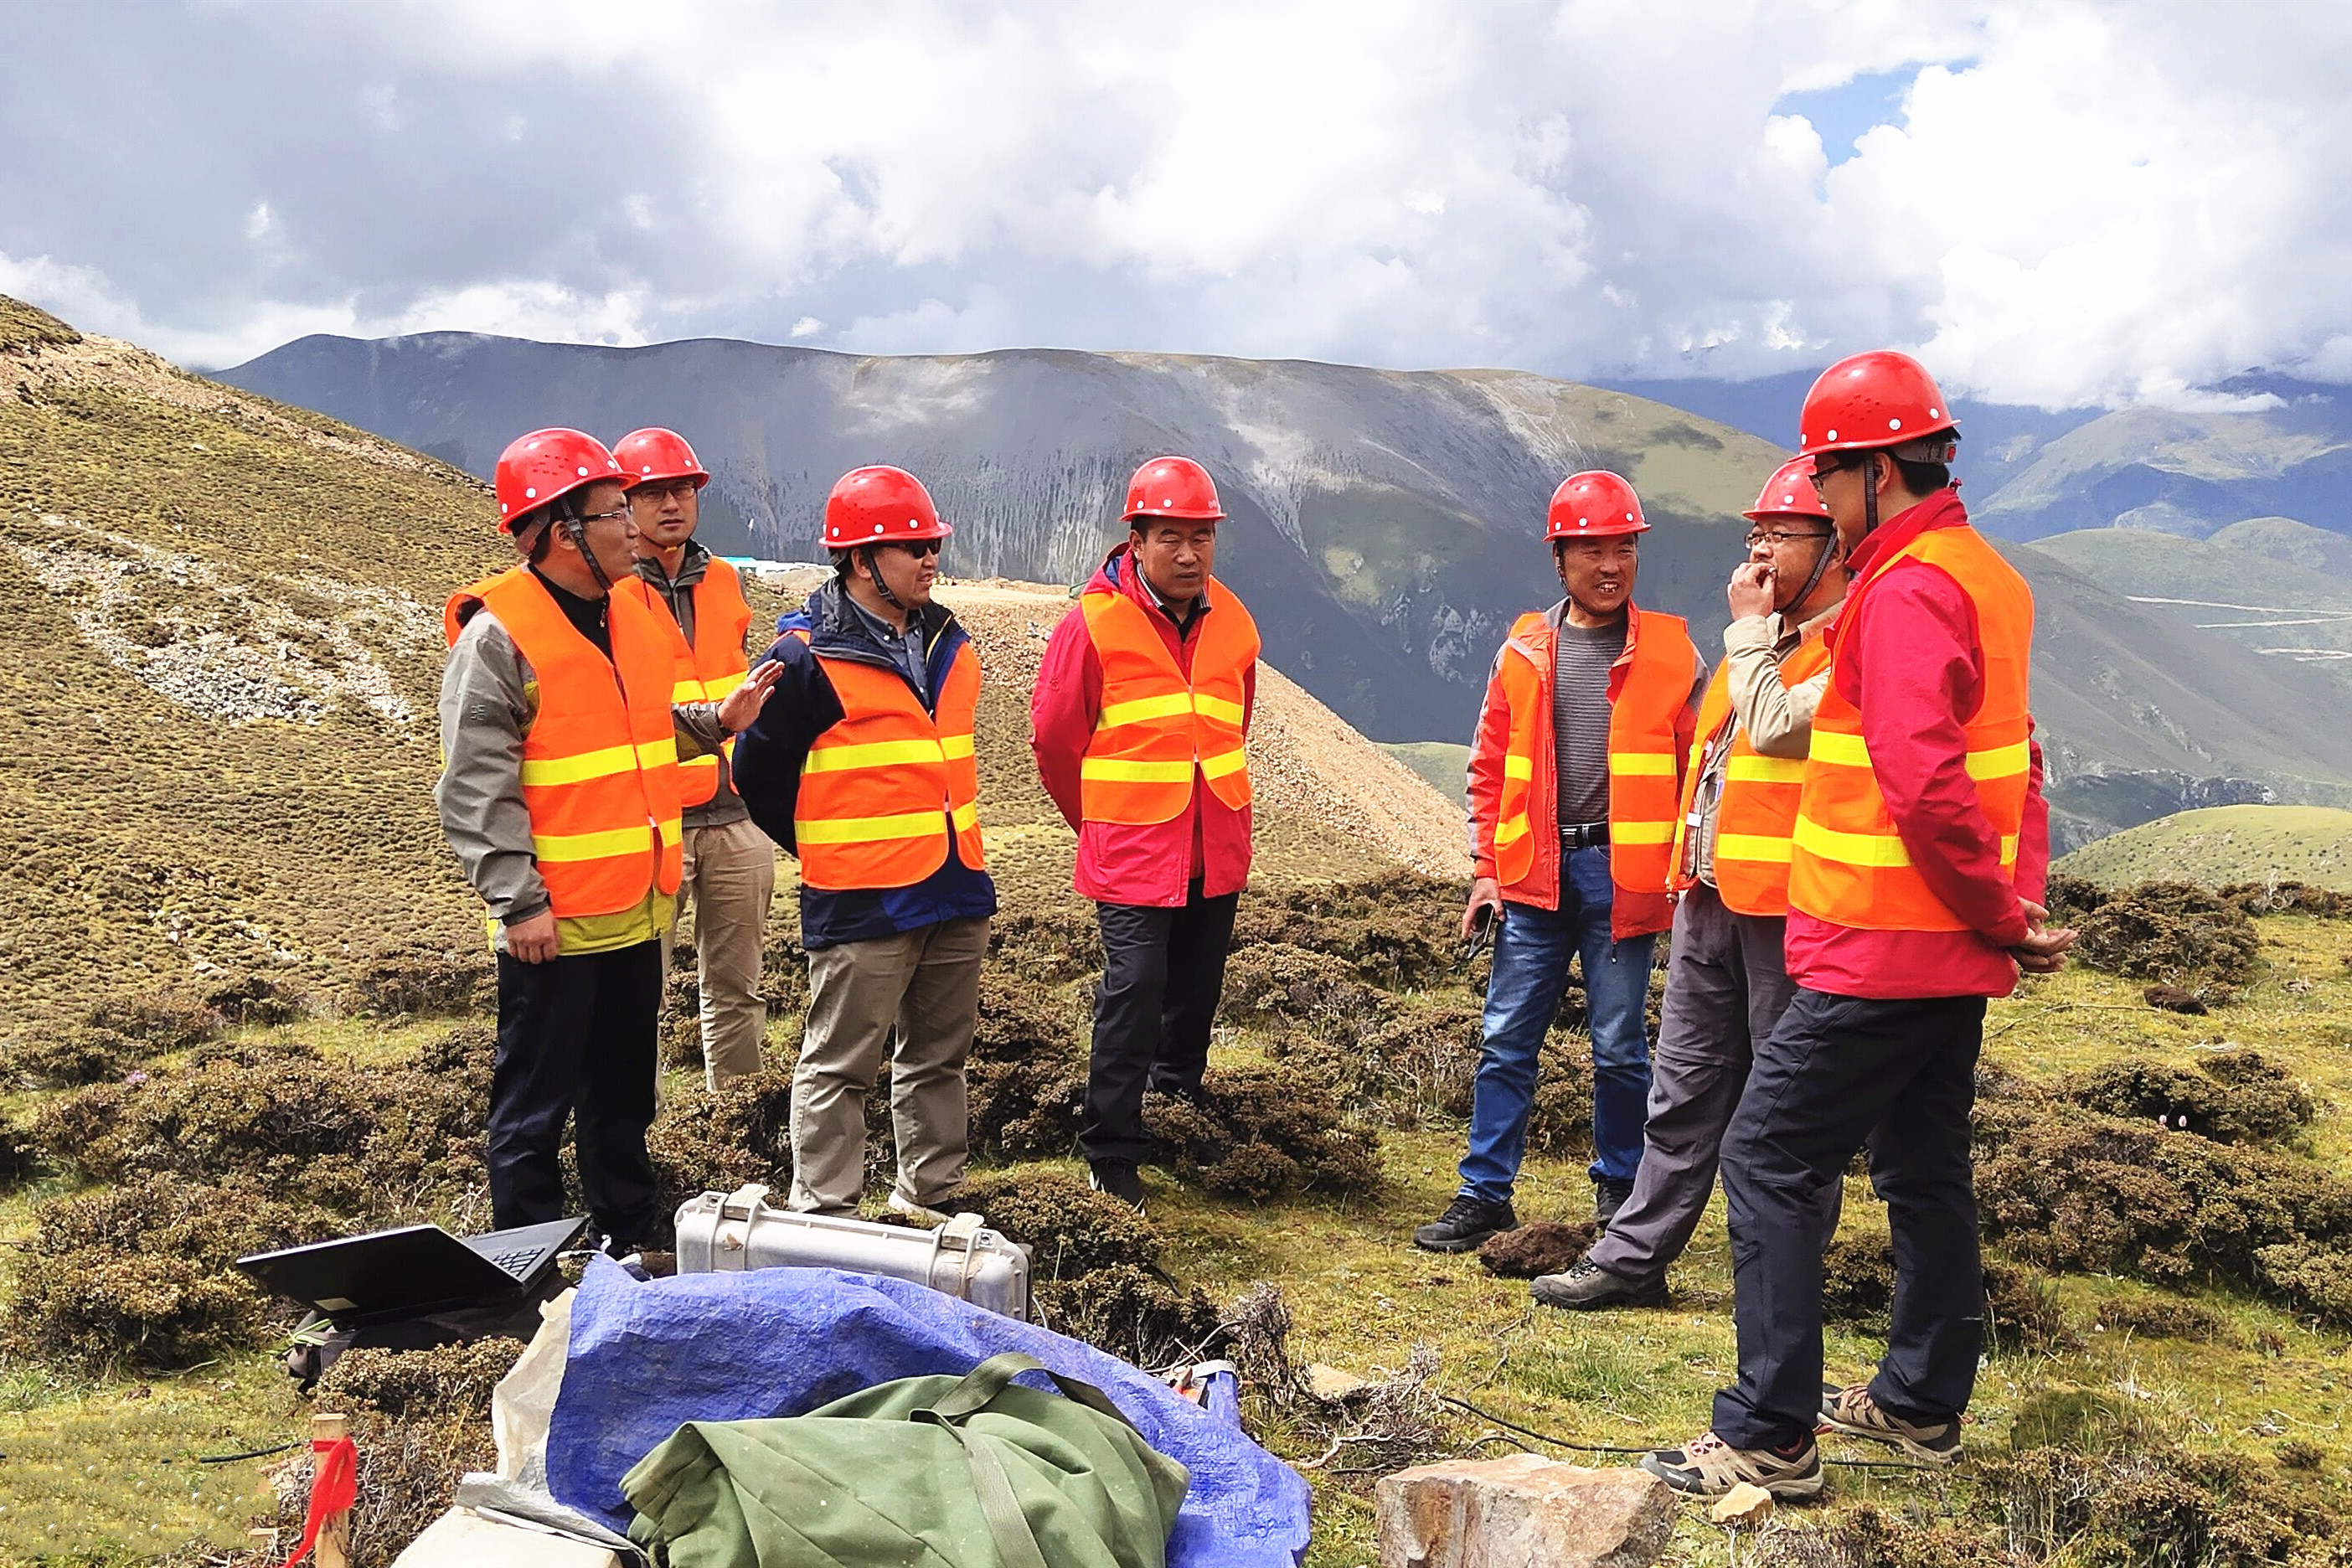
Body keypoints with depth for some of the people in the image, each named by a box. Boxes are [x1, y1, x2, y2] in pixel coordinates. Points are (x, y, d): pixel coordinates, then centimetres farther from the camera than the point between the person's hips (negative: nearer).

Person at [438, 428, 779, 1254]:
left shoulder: (629, 611, 10)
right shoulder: (497, 635, -15)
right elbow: (476, 787, -17)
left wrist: (714, 720, 5)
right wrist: (518, 901, -20)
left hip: (637, 906, 8)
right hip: (556, 919, -8)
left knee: (624, 1085, 20)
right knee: (535, 1098, 4)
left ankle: (630, 1228, 34)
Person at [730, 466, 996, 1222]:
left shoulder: (948, 643, 11)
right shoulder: (805, 657, -12)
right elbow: (757, 773, -6)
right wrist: (829, 851, 3)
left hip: (956, 889, 7)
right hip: (861, 904, -7)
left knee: (937, 1057, 17)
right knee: (839, 1068, 2)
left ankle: (930, 1200, 30)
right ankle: (823, 1218, 12)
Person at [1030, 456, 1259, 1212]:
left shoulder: (1232, 623, 6)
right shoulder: (1093, 623, -10)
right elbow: (1053, 737, -2)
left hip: (1218, 845, 5)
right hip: (1132, 850, -5)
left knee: (1197, 987, 14)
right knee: (1134, 990, -8)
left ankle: (1179, 1100, 35)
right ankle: (1113, 1155, 0)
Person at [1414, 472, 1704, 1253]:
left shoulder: (1671, 651, 2)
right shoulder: (1524, 649, 6)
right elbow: (1490, 768, 10)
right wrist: (1485, 871, 5)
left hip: (1622, 874, -2)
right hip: (1535, 874, 2)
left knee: (1619, 1045, 6)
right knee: (1507, 1039, 4)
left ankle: (1619, 1191, 24)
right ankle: (1485, 1195, 13)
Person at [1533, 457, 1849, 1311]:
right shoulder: (1764, 634, 18)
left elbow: (1775, 728, -24)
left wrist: (1750, 630, -11)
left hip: (1786, 904, -8)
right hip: (1711, 896, 9)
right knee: (1684, 1088, 13)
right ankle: (1634, 1257, 20)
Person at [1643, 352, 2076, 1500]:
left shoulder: (1907, 591, -19)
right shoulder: (1982, 574, 14)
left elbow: (1923, 783, -28)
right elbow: (2013, 763, 17)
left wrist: (2001, 916, -16)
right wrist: (2018, 902, 9)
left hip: (1880, 954, -10)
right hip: (1957, 954, 10)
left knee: (1768, 1159, -3)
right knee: (1925, 1169, 18)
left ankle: (1769, 1437, 1)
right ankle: (1921, 1404, 31)